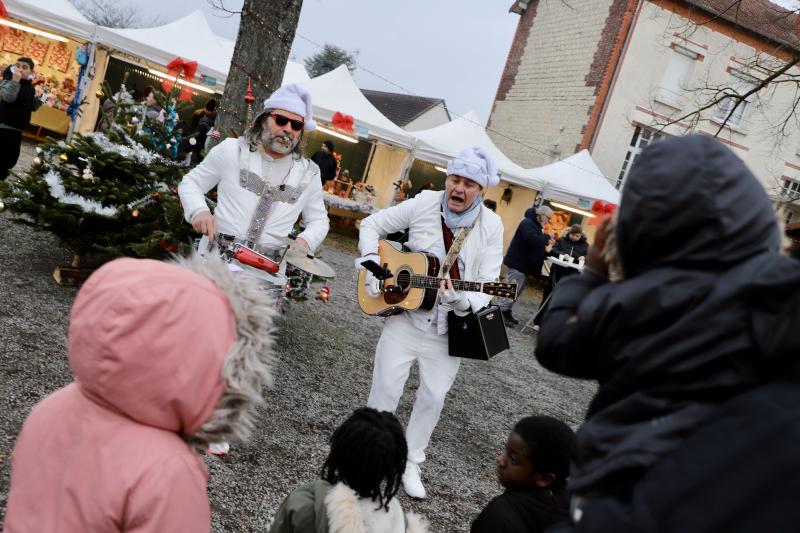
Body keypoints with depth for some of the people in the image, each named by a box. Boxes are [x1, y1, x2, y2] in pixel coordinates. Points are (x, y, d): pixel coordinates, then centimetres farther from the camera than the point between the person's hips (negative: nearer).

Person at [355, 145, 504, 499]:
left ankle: (410, 462, 30)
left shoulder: (490, 227, -9)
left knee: (434, 396, 10)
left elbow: (487, 284, -12)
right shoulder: (423, 204, -9)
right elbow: (372, 225, 2)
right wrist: (372, 261, -12)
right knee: (386, 388, 4)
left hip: (449, 328, 1)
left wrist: (462, 302, -31)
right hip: (405, 314, -1)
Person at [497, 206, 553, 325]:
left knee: (516, 292, 14)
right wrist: (547, 237, -16)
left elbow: (537, 244, 21)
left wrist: (546, 252, 4)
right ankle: (501, 313, -3)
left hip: (524, 264, 10)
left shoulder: (535, 225, 18)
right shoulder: (527, 223, -15)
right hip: (518, 264, -10)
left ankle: (506, 312, 21)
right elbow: (533, 240, -31)